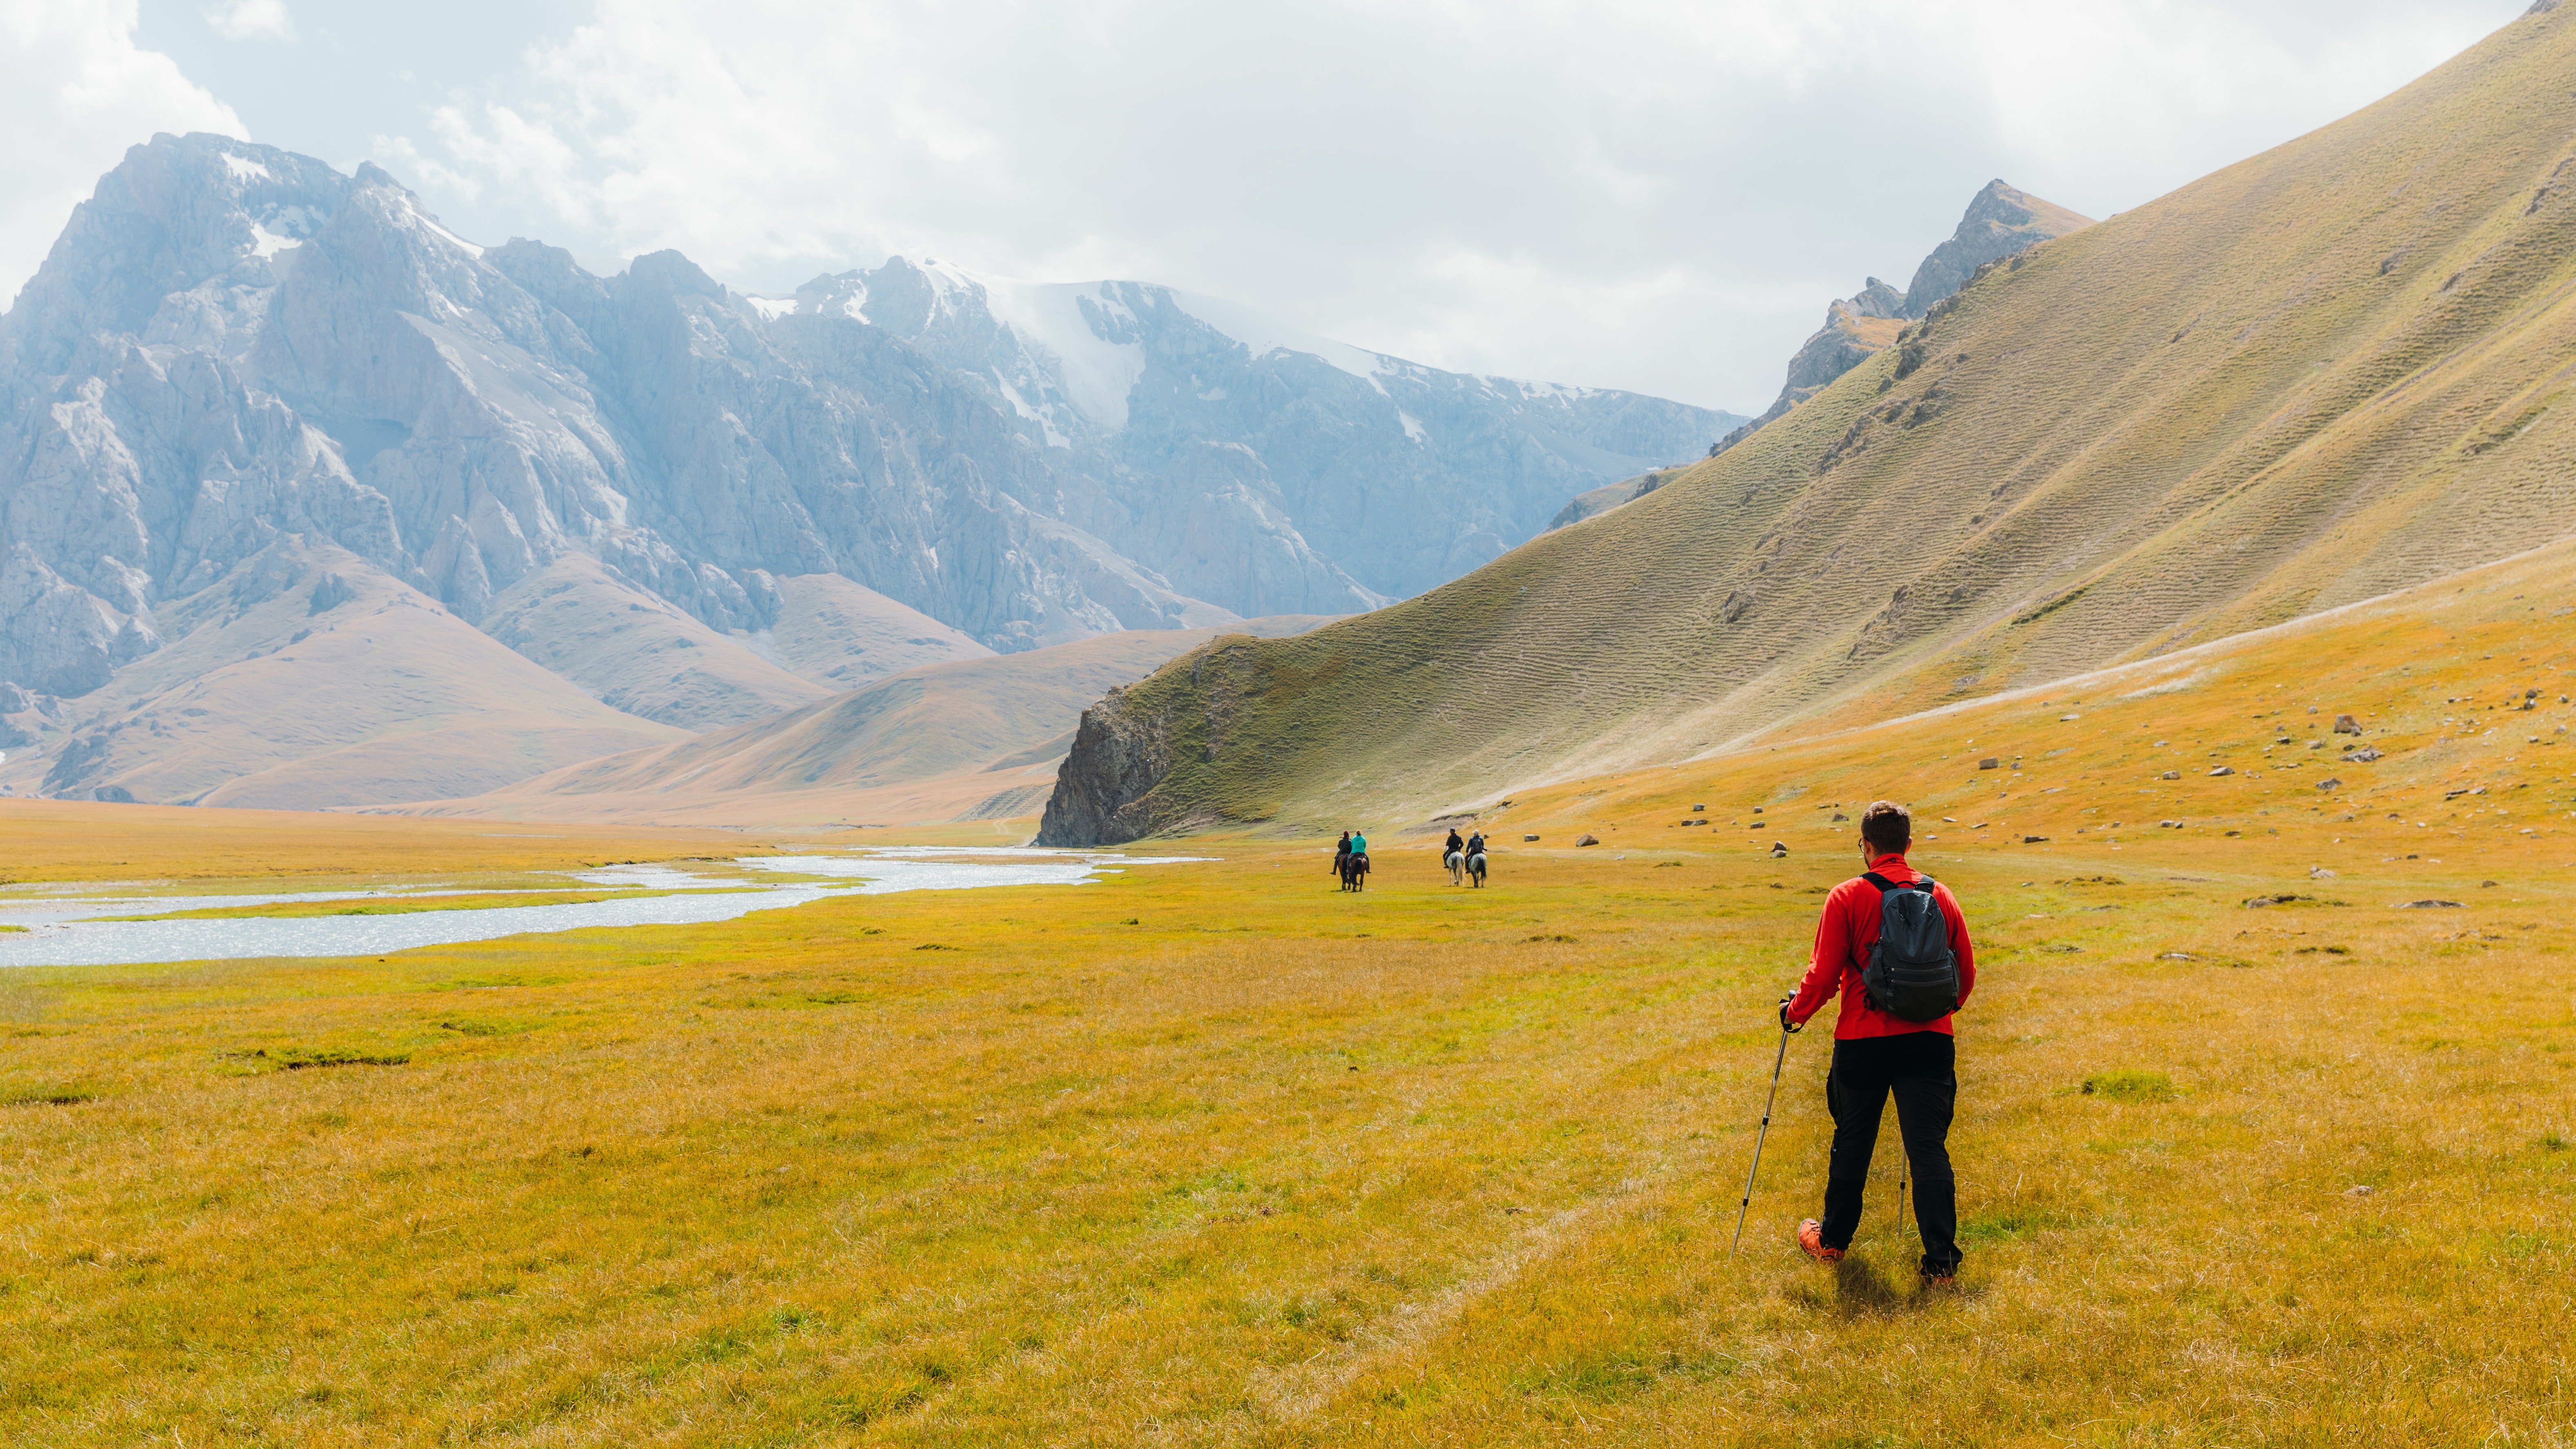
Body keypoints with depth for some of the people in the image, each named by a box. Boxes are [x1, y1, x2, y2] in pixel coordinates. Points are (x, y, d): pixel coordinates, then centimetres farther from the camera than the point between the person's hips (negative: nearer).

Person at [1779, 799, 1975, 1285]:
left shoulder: (1847, 898, -7)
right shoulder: (1941, 896, 4)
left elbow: (1824, 975, -9)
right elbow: (1967, 973, 11)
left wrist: (1794, 1013, 9)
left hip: (1863, 1042, -2)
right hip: (1930, 1039, 2)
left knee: (1853, 1144, 14)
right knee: (1929, 1149, 2)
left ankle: (1833, 1241, 31)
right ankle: (1941, 1263, -2)